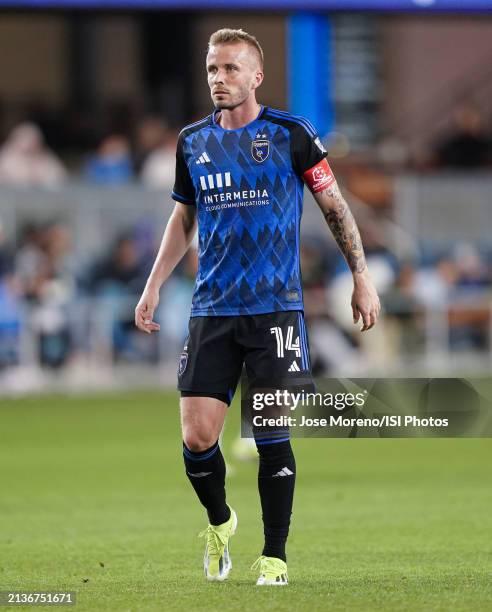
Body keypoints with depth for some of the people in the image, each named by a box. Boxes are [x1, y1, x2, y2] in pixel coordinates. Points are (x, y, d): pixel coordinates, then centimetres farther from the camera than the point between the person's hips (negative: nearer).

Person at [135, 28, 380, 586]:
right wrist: (153, 287, 14)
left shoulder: (290, 134, -2)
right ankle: (219, 522, 24)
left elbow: (334, 205, 4)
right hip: (212, 310, 3)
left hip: (276, 305, -3)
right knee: (197, 435, -4)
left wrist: (361, 278, 1)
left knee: (272, 434, -4)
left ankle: (274, 557, 7)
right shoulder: (193, 142, 8)